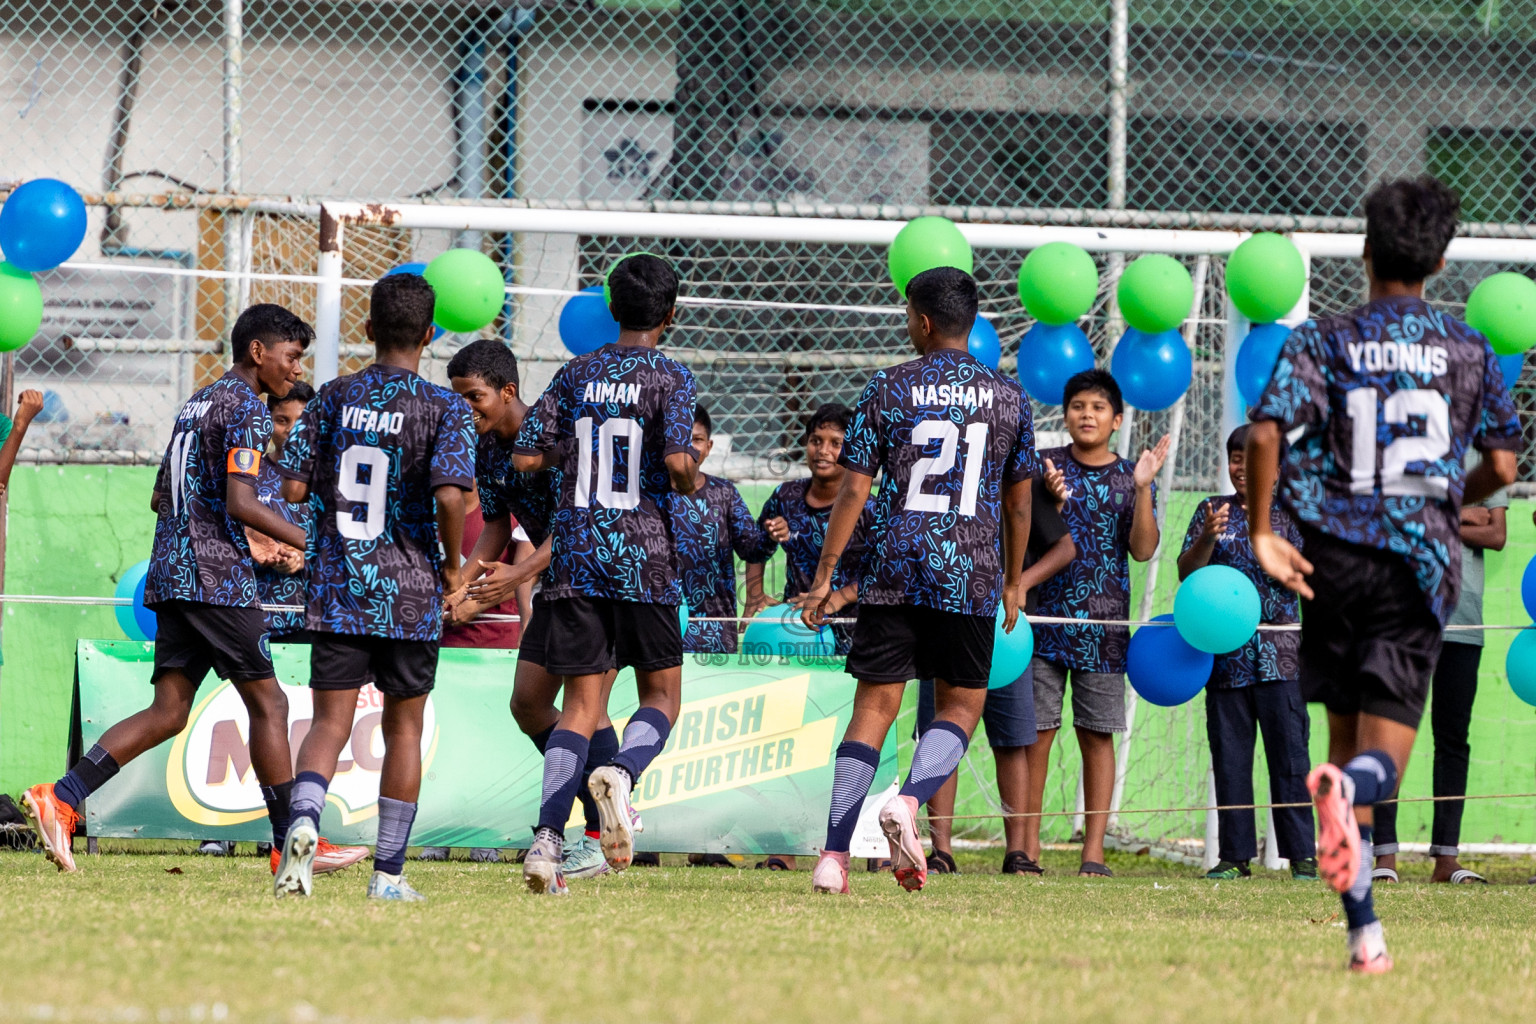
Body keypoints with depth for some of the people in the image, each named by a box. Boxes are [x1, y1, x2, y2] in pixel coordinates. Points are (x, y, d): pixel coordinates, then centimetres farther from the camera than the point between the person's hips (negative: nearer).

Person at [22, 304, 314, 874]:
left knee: (168, 711, 3)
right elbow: (240, 503, -18)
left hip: (171, 572, 9)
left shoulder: (196, 403, 22)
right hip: (218, 576, -9)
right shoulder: (246, 406, -7)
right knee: (267, 702, -2)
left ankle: (61, 799, -11)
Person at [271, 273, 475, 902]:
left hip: (336, 590, 2)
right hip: (410, 592, -2)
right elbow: (450, 495, -19)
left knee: (330, 722, 2)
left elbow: (293, 487, 1)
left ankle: (304, 819, -28)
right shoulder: (444, 409, -7)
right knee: (404, 729, 11)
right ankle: (388, 871, 12)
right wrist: (452, 565, -3)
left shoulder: (334, 398, 3)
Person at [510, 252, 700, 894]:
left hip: (575, 558, 3)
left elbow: (525, 457, 7)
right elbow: (677, 461, -16)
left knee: (582, 703, 3)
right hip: (643, 555, -3)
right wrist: (693, 480, 6)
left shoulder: (577, 374, 9)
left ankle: (547, 837, -14)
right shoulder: (670, 378, -3)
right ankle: (621, 771, -23)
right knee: (662, 695, 10)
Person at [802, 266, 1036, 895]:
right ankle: (908, 802, -16)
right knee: (961, 703, 11)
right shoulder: (1008, 397, 6)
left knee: (874, 707, 3)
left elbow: (853, 492, 0)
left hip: (893, 571, 0)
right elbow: (1018, 505, 12)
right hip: (970, 576, 0)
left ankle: (833, 855, -5)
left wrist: (824, 576, 6)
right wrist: (1012, 583, 24)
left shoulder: (888, 389, 2)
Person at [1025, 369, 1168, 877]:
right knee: (1035, 731, -4)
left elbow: (1142, 549, -1)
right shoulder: (1043, 467, 6)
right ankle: (1027, 846, 1)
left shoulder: (1131, 476, 7)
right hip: (1045, 616, -1)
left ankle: (1094, 851, 2)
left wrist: (1142, 489, -13)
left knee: (1098, 735, 0)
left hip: (1104, 622, 1)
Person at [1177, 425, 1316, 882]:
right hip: (1225, 652, 2)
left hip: (1279, 654, -2)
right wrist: (1207, 539, -13)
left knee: (1289, 754, -6)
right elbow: (1186, 573, 5)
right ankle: (1236, 856, 8)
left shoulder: (1289, 513, 6)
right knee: (1229, 757, 3)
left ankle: (1302, 855, -4)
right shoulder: (1212, 511, 11)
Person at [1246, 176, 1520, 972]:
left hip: (1334, 558, 1)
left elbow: (1267, 431, -13)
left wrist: (1262, 532, -3)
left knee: (1346, 738, 11)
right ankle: (1346, 787, -43)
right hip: (1421, 560, -1)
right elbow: (1500, 466, 7)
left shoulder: (1322, 342, 1)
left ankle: (1364, 930, 8)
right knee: (1385, 749, -4)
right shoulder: (1467, 351, 5)